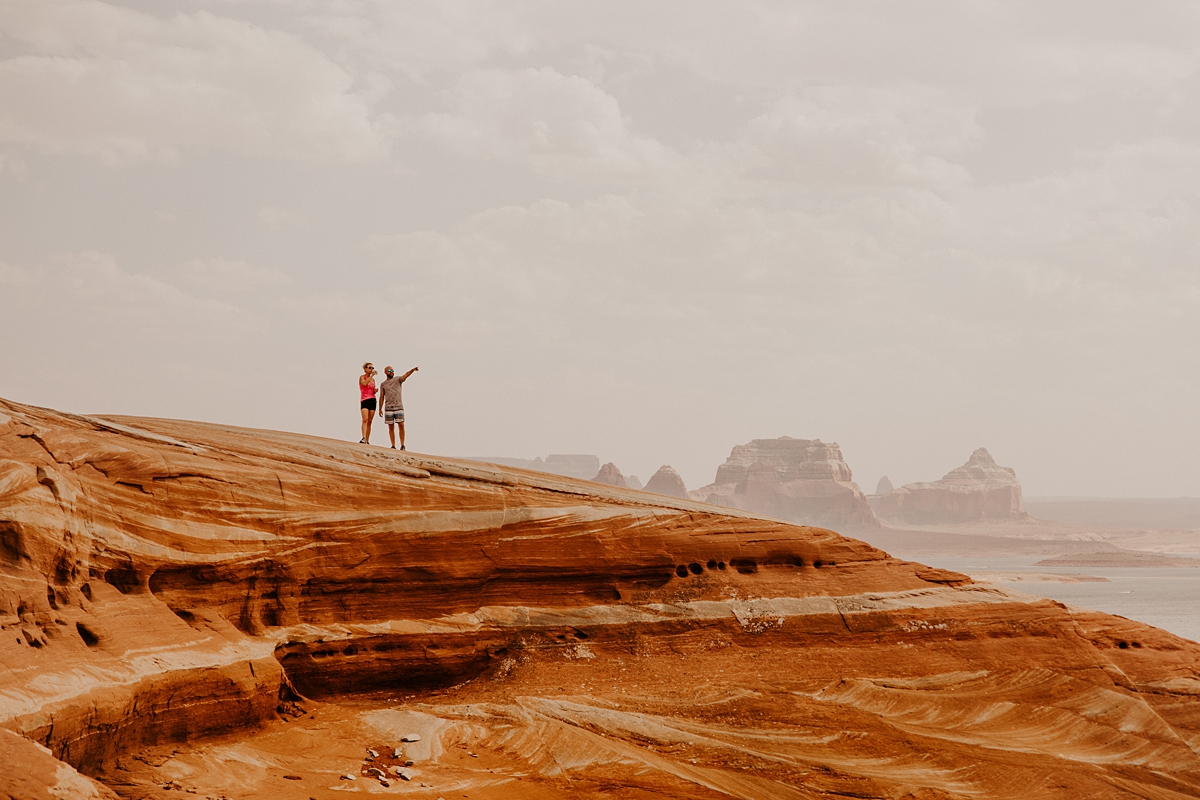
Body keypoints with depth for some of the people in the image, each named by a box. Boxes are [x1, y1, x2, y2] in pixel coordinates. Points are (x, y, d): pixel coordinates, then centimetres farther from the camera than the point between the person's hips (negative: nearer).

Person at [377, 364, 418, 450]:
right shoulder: (383, 384, 11)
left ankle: (402, 445, -5)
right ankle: (393, 446, 5)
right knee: (391, 427, 2)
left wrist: (413, 370, -34)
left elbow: (406, 375, -14)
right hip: (388, 408, 2)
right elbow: (381, 397, 12)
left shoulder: (398, 380, 5)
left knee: (401, 426, -9)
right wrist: (380, 409, 5)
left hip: (399, 407, -2)